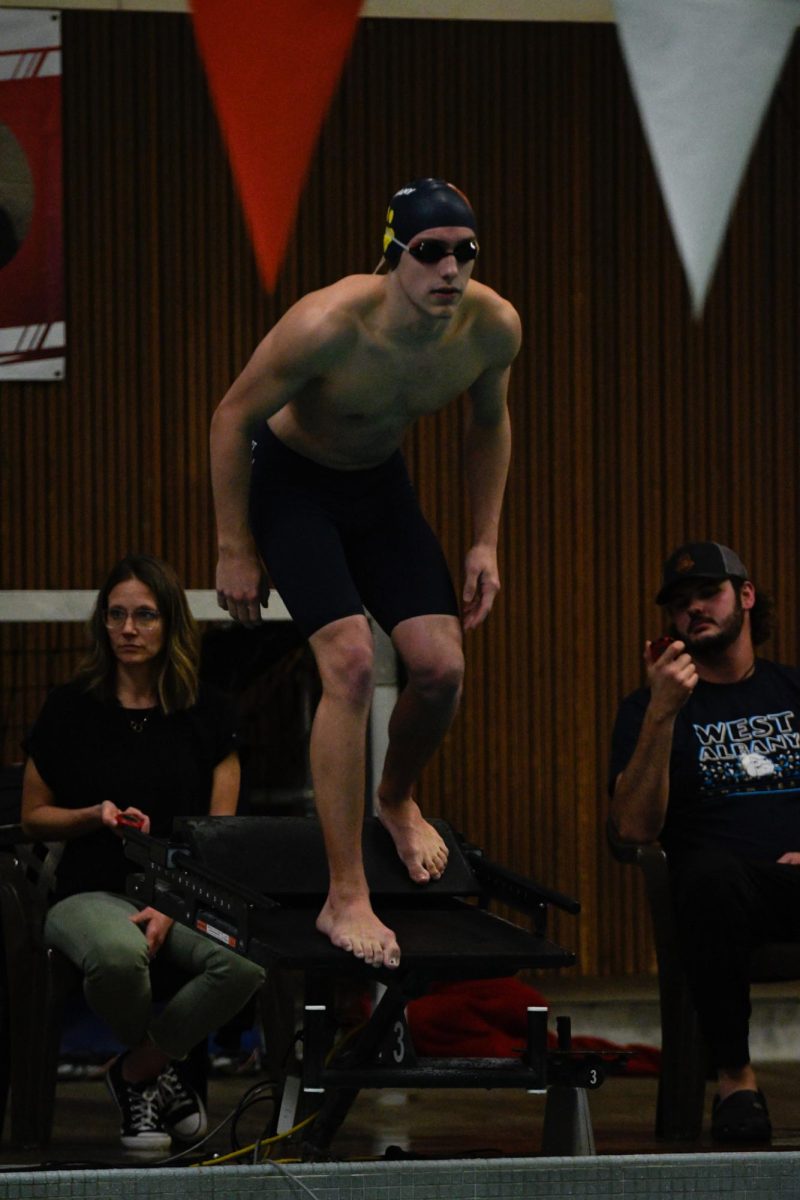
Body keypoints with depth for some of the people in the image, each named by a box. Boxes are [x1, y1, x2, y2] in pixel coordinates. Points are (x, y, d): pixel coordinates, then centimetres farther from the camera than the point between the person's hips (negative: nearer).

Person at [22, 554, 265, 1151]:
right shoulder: (71, 709, 4)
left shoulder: (207, 712, 6)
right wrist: (97, 816, -10)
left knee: (248, 962, -34)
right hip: (93, 892, -1)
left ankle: (138, 1070, -7)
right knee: (119, 957, -40)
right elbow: (34, 817, 11)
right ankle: (165, 1070, -4)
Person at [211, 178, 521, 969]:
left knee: (440, 667, -5)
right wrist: (235, 551, -16)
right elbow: (233, 417, -21)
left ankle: (397, 800, 31)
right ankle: (345, 899, -18)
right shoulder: (330, 326, -36)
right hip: (291, 480, -5)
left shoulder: (494, 327, -20)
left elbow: (489, 423, 3)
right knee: (350, 662, -22)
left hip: (381, 485, 5)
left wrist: (484, 541, 3)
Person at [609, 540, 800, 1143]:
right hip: (725, 892, -1)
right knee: (711, 869, -40)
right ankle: (735, 1076, -25)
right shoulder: (649, 707, 13)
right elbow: (636, 827, -3)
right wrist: (661, 713, -13)